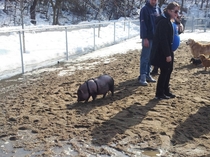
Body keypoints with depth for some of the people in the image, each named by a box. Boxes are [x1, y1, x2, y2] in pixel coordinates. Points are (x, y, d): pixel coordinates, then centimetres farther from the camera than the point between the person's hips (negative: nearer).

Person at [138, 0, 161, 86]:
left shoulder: (158, 9, 11)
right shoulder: (145, 9, -10)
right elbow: (143, 24, -15)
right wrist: (145, 38, -19)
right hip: (148, 37, -7)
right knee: (145, 57, -5)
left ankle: (147, 75, 20)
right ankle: (142, 76, 0)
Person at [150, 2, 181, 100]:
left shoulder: (169, 21, 13)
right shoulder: (163, 21, -18)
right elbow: (163, 39, -23)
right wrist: (167, 54, -23)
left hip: (167, 50, 10)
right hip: (162, 52, -10)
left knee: (169, 70, 15)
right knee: (164, 72, -2)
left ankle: (166, 91, 27)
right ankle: (159, 94, 10)